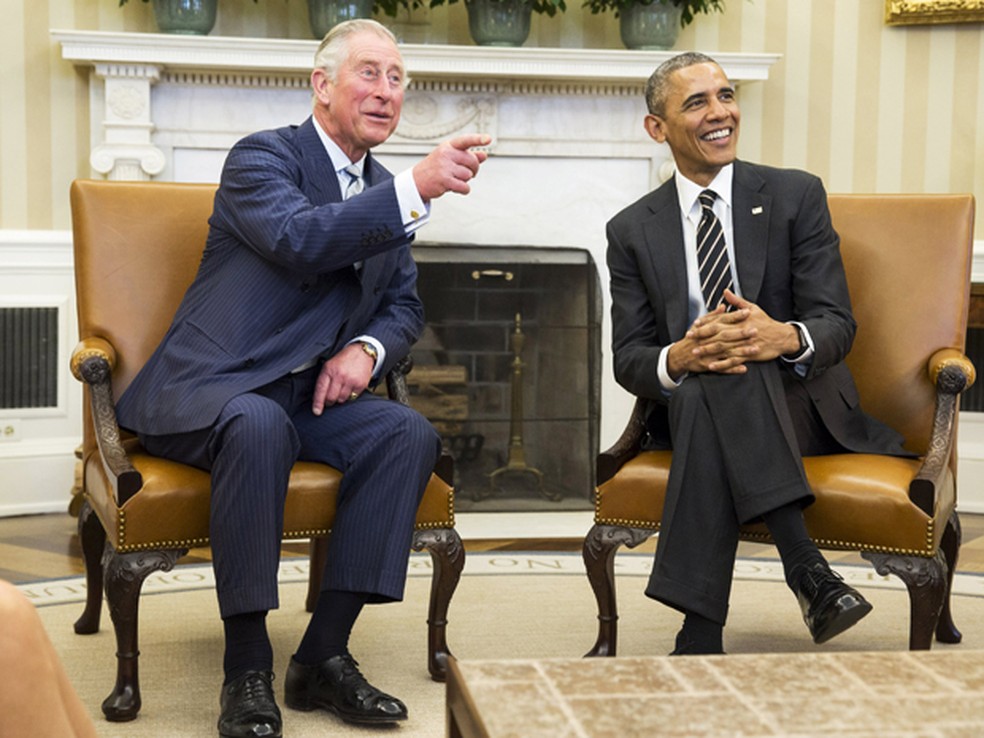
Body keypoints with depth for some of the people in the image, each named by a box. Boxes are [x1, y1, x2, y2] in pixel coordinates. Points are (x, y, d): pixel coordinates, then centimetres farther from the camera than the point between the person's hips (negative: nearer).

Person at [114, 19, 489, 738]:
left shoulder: (383, 190, 16)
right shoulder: (263, 157, -6)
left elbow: (405, 306, 18)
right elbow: (299, 239, -26)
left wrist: (367, 349, -5)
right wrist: (418, 187, -33)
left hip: (312, 392, 6)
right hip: (210, 386, -6)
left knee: (411, 433, -20)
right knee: (259, 424, -38)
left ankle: (325, 654, -17)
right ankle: (247, 670, -28)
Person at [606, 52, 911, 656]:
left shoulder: (796, 196, 4)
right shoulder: (632, 230, 9)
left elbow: (838, 324, -4)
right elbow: (628, 358, 1)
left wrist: (786, 336, -30)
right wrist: (677, 359, -26)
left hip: (799, 403, -1)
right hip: (689, 408, 1)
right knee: (701, 385, -36)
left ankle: (700, 635, -38)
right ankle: (806, 567, -39)